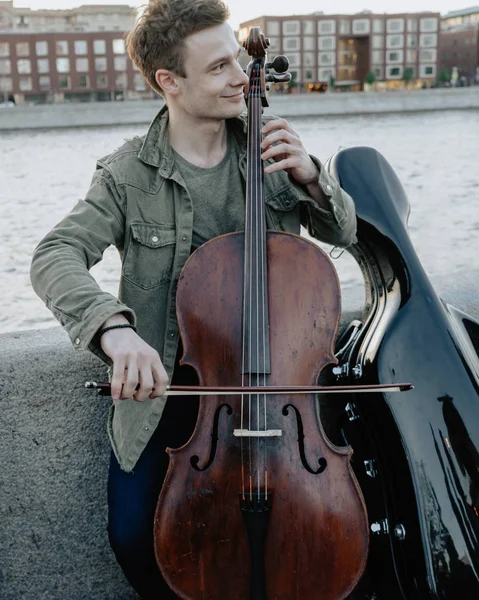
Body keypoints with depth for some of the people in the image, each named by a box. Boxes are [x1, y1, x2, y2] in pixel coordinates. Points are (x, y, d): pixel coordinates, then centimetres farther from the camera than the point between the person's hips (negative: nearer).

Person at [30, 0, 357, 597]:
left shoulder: (270, 149, -2)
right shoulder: (128, 174, -9)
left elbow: (343, 232, 5)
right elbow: (54, 257, -20)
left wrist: (309, 177, -17)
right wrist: (113, 326, -39)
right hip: (164, 381, -1)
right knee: (135, 535, -7)